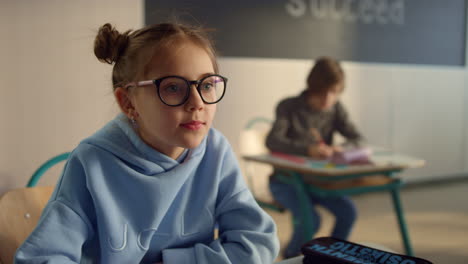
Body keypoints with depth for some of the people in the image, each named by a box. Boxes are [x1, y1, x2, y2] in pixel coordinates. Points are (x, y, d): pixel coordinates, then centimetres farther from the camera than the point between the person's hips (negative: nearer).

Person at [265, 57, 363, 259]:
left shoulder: (335, 109, 2)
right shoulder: (289, 107, -12)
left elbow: (357, 138, -1)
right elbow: (272, 141, -26)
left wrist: (342, 149, -27)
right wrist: (308, 150, -43)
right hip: (285, 180, -4)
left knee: (348, 211, -20)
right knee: (311, 219, -27)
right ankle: (290, 258, 3)